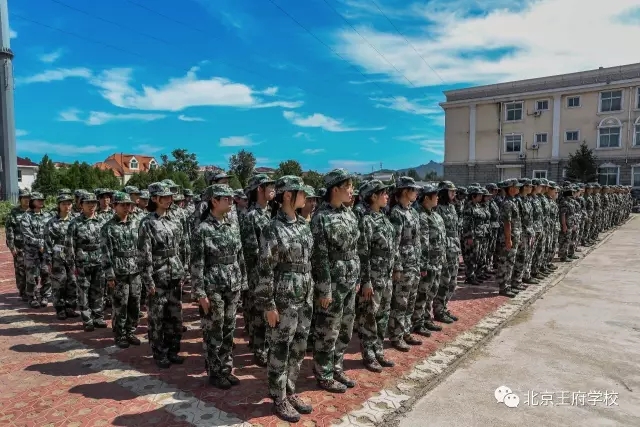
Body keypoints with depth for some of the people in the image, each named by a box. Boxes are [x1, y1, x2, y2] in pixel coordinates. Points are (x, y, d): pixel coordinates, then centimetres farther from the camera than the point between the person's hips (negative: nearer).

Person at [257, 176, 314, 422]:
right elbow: (266, 270, -14)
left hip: (304, 298, 7)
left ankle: (290, 392, 34)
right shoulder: (273, 230, -14)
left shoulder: (304, 226, 7)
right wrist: (269, 305, -14)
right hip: (283, 299, -7)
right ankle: (279, 399, 24)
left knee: (298, 349, 16)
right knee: (280, 350, 7)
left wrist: (310, 295, 15)